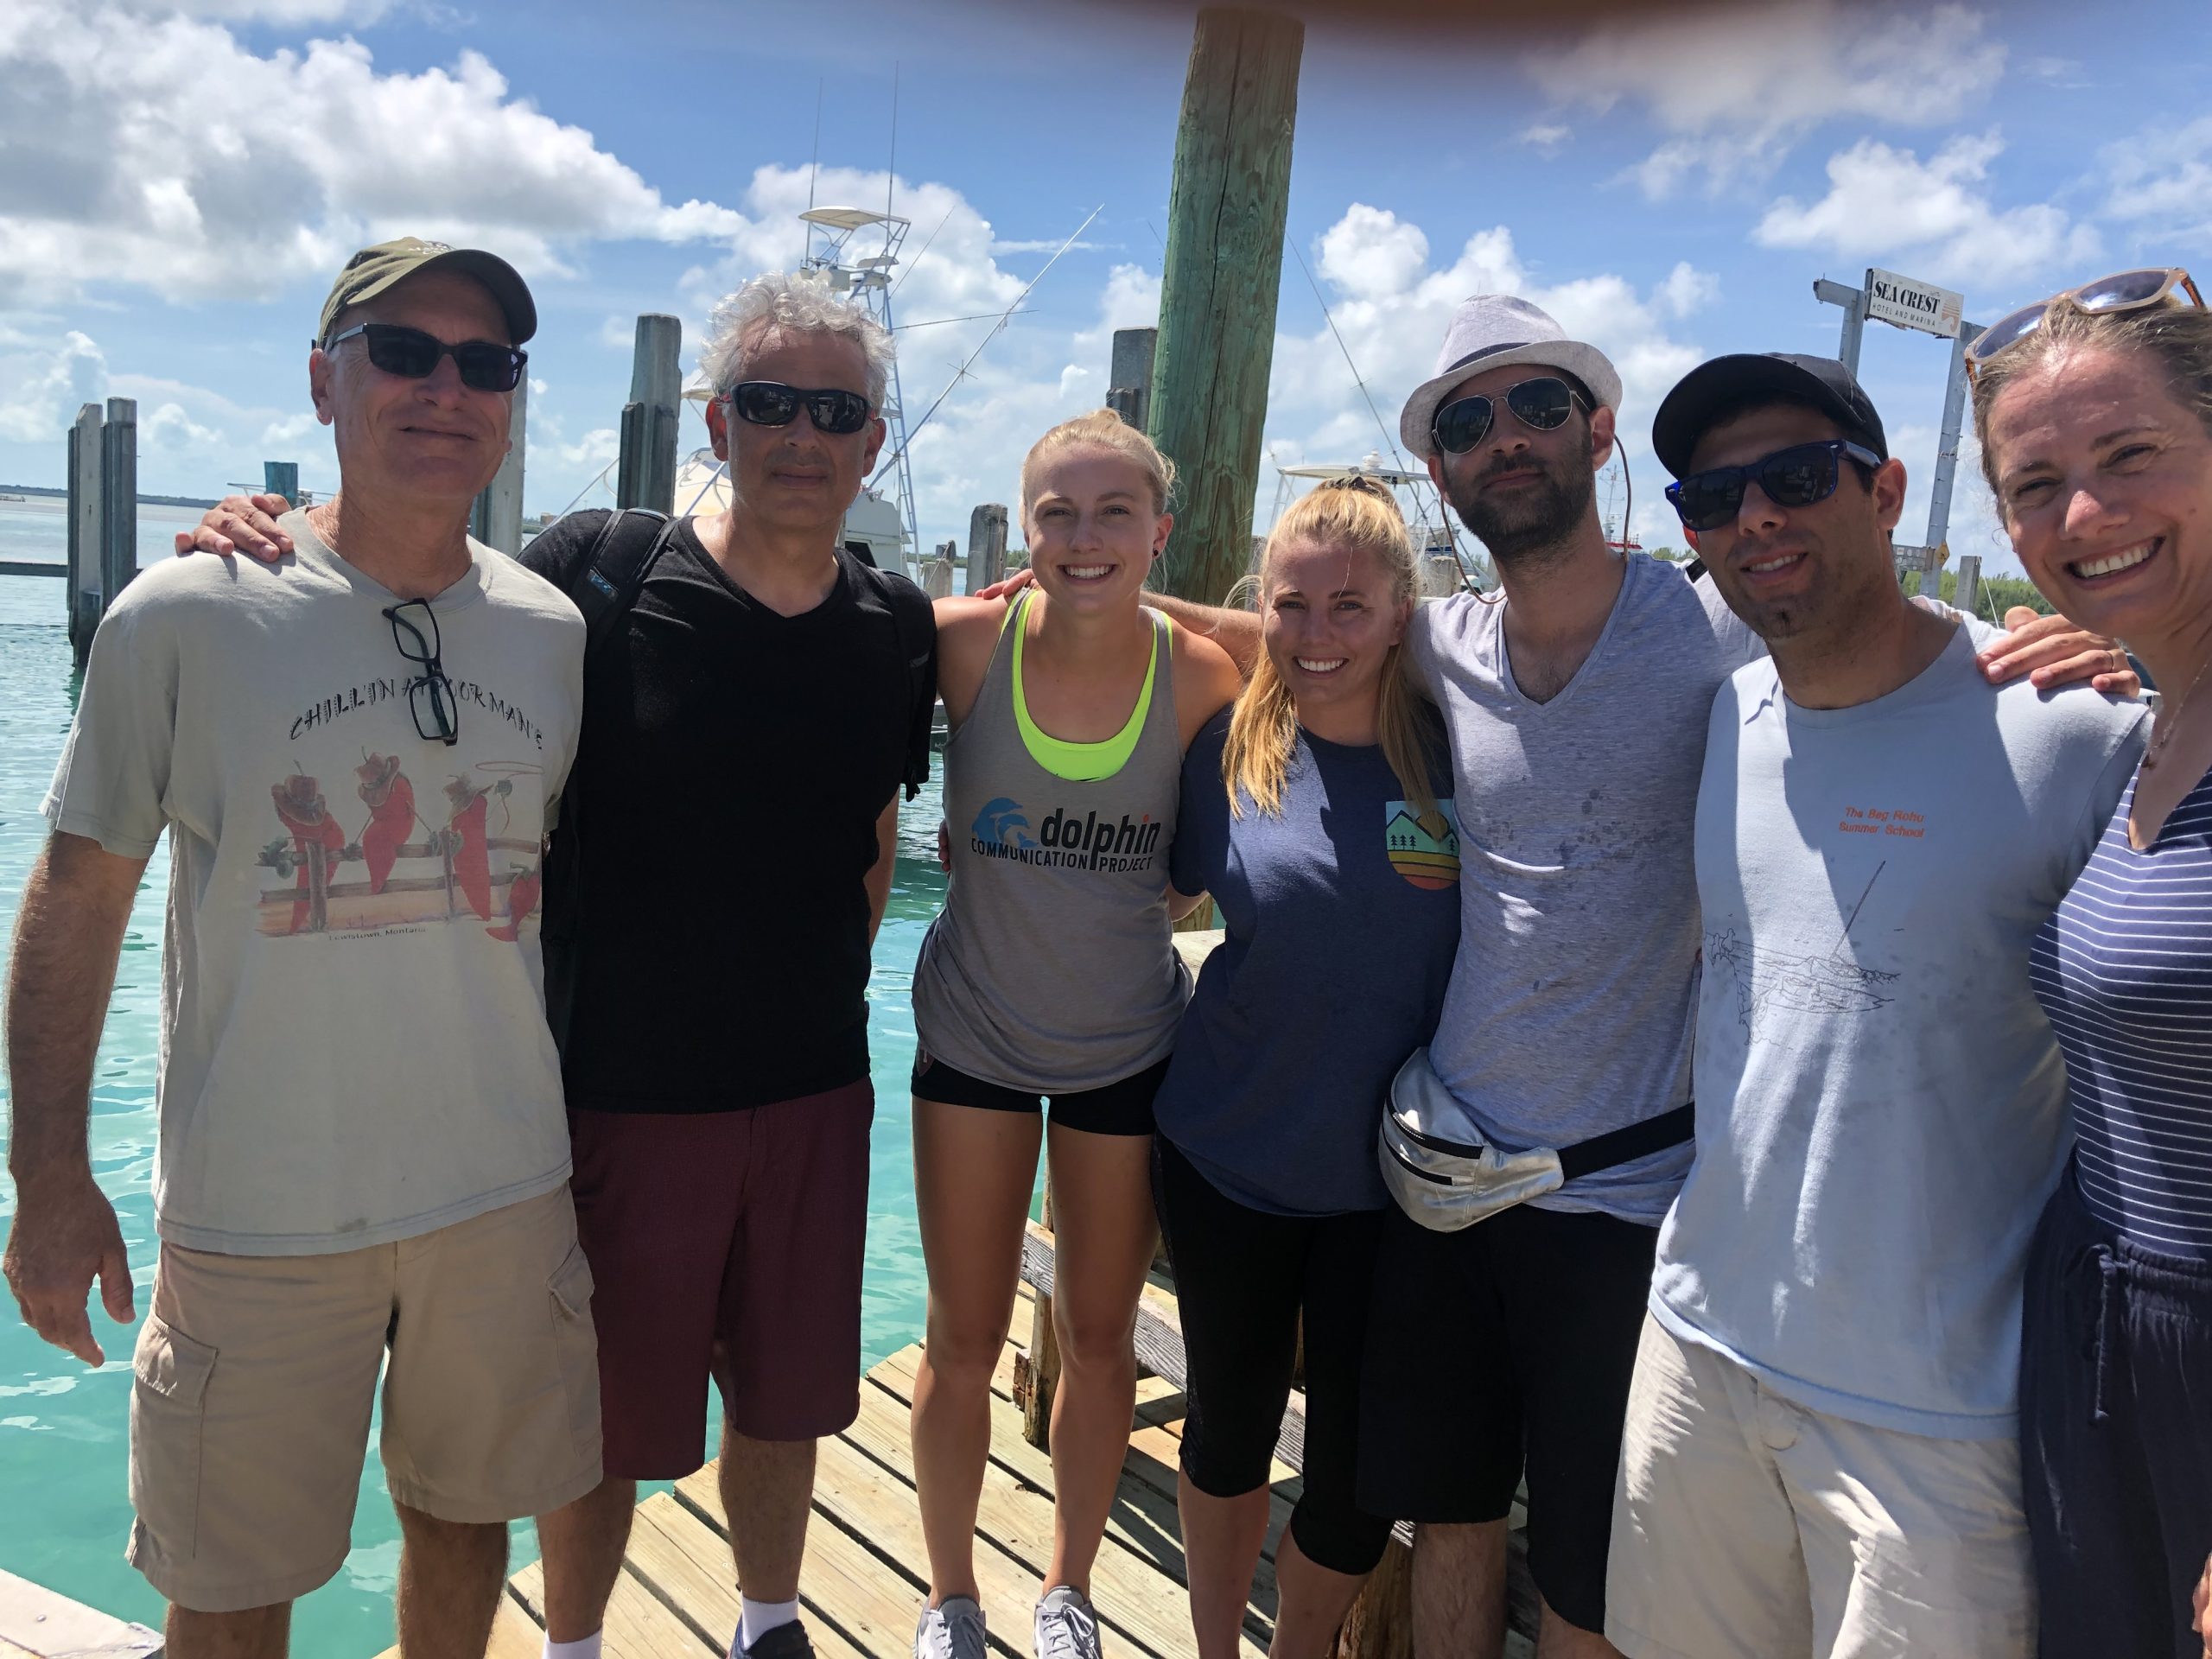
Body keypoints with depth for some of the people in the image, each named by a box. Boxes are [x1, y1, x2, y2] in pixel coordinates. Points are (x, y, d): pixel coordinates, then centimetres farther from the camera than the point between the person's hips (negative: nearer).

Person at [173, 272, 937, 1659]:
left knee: (787, 1397, 20)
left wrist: (817, 994, 11)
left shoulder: (898, 628, 0)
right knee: (608, 1417, 15)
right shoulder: (599, 573, -13)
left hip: (814, 1091, 4)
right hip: (624, 1089, -3)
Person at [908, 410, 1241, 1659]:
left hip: (1128, 1043, 1)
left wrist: (1133, 909, -8)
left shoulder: (1198, 676, -13)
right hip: (975, 1032, 0)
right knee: (965, 1344, 11)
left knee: (1100, 1342, 15)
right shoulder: (965, 642, -15)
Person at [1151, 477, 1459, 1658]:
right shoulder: (1232, 749, -5)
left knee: (1358, 1466, 10)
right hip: (1228, 1153, 1)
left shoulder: (1457, 750, -9)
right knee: (1229, 1424, 17)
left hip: (1387, 1175, -1)